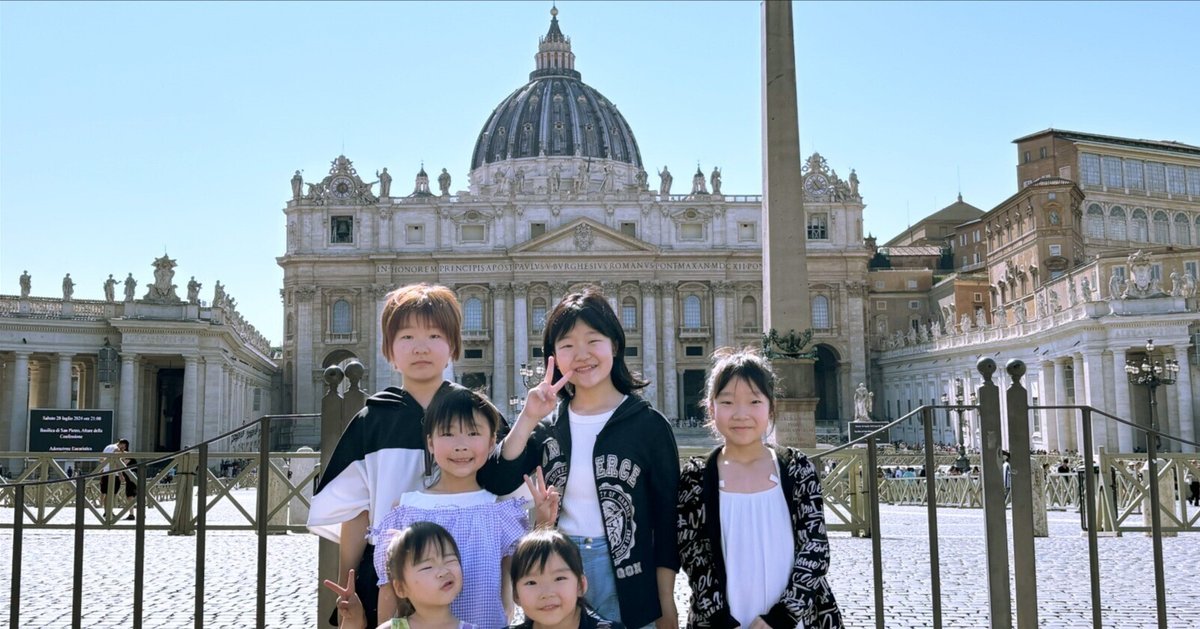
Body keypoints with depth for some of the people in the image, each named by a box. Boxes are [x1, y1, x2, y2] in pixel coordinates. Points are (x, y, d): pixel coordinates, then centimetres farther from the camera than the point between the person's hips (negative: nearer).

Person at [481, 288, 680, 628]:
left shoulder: (648, 423, -5)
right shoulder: (548, 427, 3)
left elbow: (668, 515, -3)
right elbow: (496, 483, -9)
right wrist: (528, 419, -17)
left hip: (625, 582, -2)